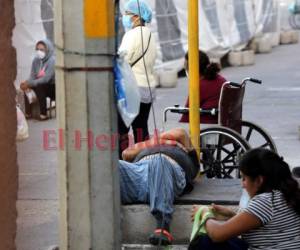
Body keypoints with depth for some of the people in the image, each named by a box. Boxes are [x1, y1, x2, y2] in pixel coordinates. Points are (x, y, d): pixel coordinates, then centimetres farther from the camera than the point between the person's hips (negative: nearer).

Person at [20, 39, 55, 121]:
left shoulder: (52, 60, -19)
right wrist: (27, 83, -26)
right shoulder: (36, 61, 2)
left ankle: (43, 114, -26)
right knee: (26, 86, -15)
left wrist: (29, 84, -32)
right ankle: (28, 113, -13)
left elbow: (46, 79, -27)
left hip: (53, 88, -7)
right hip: (43, 87, 7)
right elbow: (32, 76, -2)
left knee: (38, 86, -32)